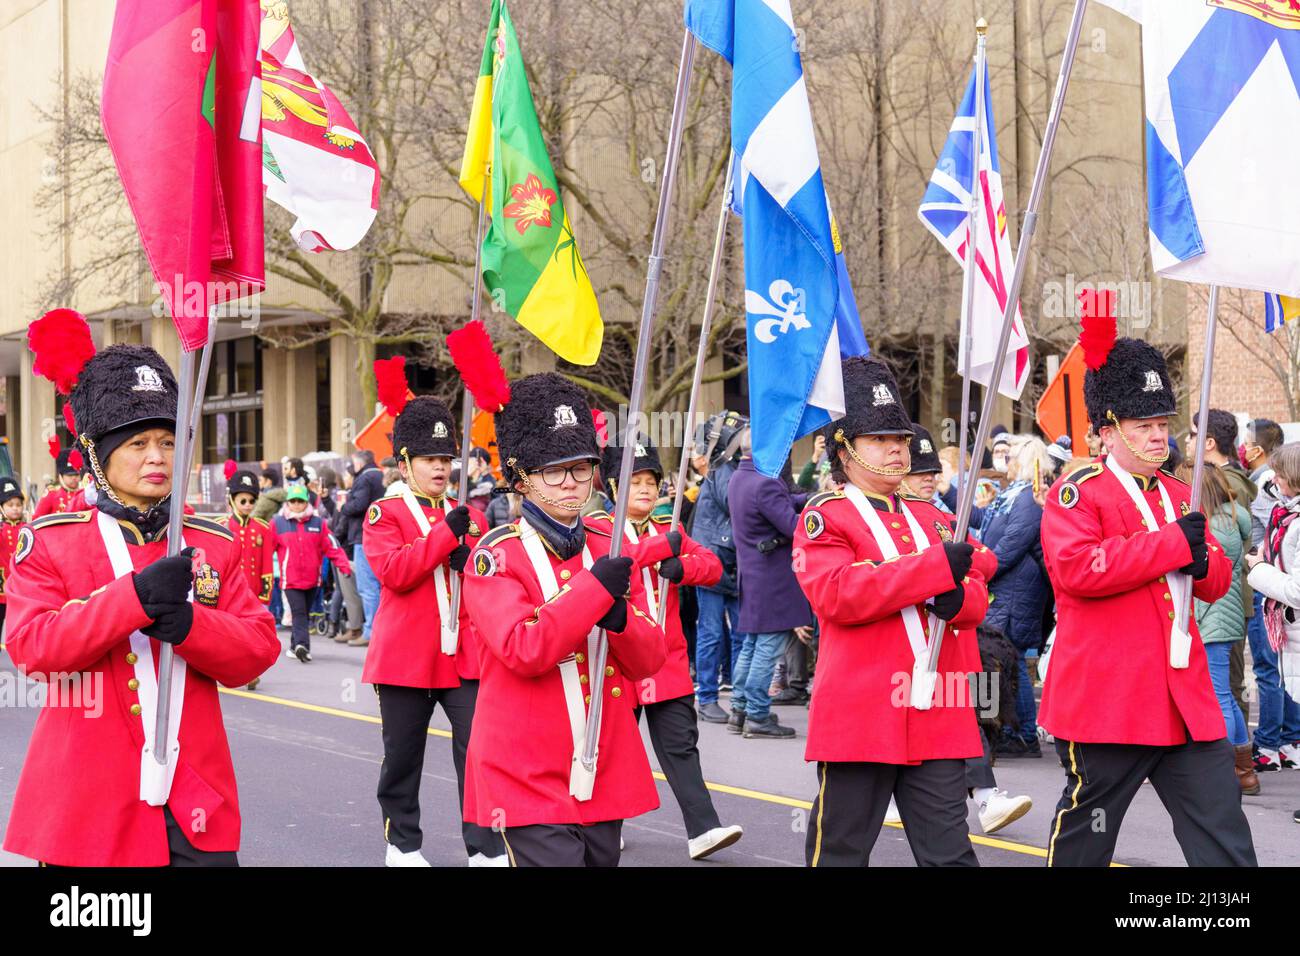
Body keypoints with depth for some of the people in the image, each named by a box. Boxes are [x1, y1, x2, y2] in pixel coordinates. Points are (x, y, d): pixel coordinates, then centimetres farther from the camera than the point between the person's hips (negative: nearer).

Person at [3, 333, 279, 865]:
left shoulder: (214, 545, 9)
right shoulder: (48, 542, 1)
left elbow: (259, 649, 2)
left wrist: (186, 621, -18)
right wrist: (138, 595, -23)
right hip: (89, 804, -2)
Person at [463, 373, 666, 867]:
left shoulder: (611, 548, 8)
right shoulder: (496, 555, -8)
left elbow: (649, 659, 6)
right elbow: (523, 651, -21)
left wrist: (619, 616, -15)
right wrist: (595, 589, -22)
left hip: (603, 776, 6)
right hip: (530, 780, -6)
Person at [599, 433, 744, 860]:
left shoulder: (669, 530, 12)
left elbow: (713, 565, 3)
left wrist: (683, 566, -18)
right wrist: (660, 547, -25)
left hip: (669, 661, 4)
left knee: (680, 745, -1)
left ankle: (703, 829, -6)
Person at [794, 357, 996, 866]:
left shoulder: (932, 517, 18)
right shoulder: (825, 515, -2)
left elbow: (976, 599, 12)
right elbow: (836, 594, -18)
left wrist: (957, 597, -15)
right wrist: (937, 566, -20)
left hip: (939, 720, 5)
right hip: (860, 718, -5)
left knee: (949, 853, 8)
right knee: (841, 851, 5)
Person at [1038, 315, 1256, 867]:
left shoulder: (1180, 495, 16)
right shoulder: (1076, 492, -6)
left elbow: (1218, 582, 18)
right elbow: (1075, 569, -23)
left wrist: (1203, 561, -7)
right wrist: (1174, 543, -19)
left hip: (1186, 701, 7)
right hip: (1106, 699, -6)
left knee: (1226, 845, 4)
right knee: (1083, 841, 8)